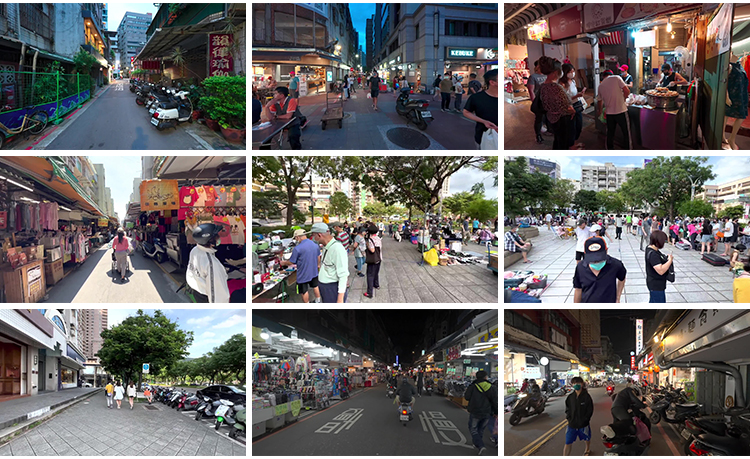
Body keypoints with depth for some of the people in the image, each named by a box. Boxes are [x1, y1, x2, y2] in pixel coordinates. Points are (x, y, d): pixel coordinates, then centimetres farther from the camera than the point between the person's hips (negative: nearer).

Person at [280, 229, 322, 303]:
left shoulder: (297, 248, -23)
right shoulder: (315, 245, -3)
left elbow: (291, 262, -15)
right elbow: (318, 257, 11)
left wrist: (284, 263, 5)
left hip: (303, 274, -6)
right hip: (314, 272, 6)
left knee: (304, 291, 10)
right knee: (315, 286, 24)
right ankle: (318, 301, 39)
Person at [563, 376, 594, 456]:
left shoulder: (586, 396, -11)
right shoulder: (570, 397, -1)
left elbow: (590, 410, -9)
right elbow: (567, 409, 8)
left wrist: (584, 420, -14)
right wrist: (569, 418, -5)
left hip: (584, 424, -2)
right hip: (572, 424, 2)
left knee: (587, 439, 23)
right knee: (568, 443, -2)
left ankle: (587, 450, 52)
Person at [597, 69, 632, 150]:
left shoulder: (600, 86, 8)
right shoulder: (616, 78, -6)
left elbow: (600, 101, 20)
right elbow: (627, 91, -12)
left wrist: (600, 110, 39)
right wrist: (623, 99, 8)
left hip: (609, 113, 4)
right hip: (621, 111, -4)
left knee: (610, 134, 17)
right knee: (627, 133, 6)